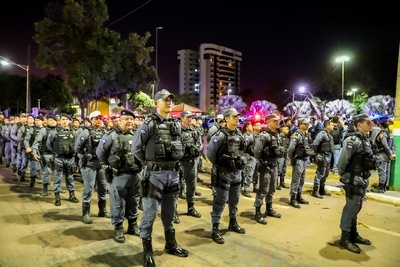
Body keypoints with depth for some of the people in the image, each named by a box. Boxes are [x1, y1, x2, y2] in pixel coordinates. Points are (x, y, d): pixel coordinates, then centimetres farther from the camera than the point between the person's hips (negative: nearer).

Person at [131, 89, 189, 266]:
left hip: (173, 173, 6)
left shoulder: (177, 124, 8)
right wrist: (148, 163, 1)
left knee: (169, 211, 18)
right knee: (150, 213, 3)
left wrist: (174, 162, 12)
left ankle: (170, 244, 34)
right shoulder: (149, 123, -9)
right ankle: (147, 250, 19)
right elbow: (136, 148, -6)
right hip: (155, 174, -5)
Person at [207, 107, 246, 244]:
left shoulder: (239, 134, 7)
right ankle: (215, 229, 8)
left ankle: (233, 223, 36)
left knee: (234, 200, 19)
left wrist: (241, 161, 11)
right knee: (220, 201, -1)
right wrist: (217, 164, -7)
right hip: (224, 173, -7)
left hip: (237, 172, 7)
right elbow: (210, 151, -17)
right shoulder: (221, 134, -17)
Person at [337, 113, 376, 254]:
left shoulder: (365, 139, 11)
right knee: (351, 208, -1)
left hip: (363, 179, 9)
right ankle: (345, 238, 9)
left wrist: (365, 178, 12)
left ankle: (353, 234, 32)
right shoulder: (353, 140, -19)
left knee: (356, 208, 18)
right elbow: (343, 159, -21)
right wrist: (341, 173, -7)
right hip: (354, 180, -9)